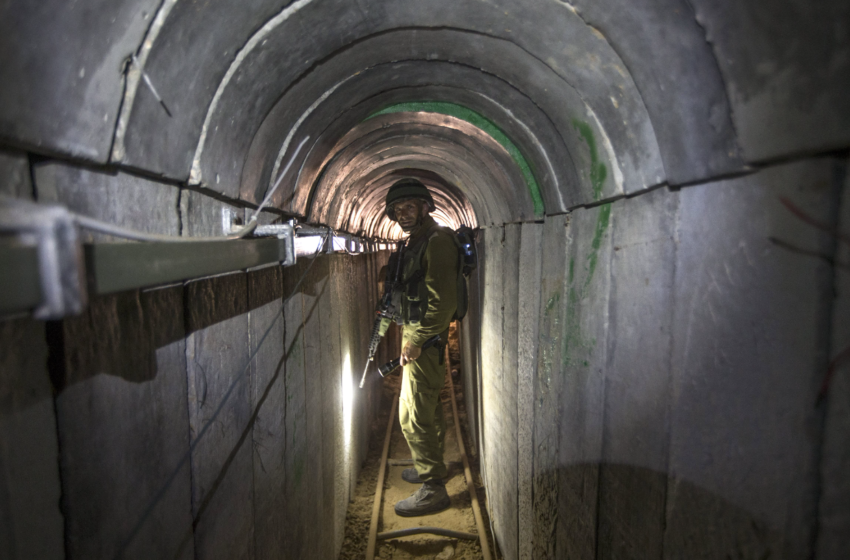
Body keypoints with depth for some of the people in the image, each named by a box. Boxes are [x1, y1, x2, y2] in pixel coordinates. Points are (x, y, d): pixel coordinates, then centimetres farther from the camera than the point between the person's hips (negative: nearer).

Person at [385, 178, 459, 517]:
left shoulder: (437, 241, -17)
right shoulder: (415, 241, 14)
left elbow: (443, 302, -24)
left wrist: (416, 342, -21)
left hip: (425, 339, -10)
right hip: (416, 334, 10)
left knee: (413, 413, -6)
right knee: (429, 406, 21)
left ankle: (433, 488, 4)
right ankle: (431, 465, 38)